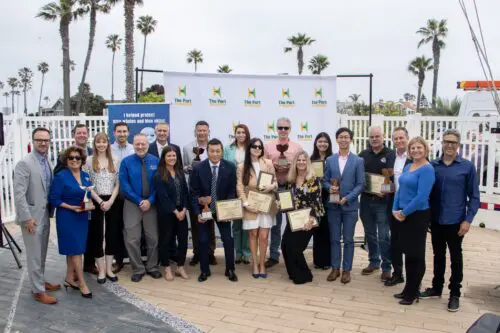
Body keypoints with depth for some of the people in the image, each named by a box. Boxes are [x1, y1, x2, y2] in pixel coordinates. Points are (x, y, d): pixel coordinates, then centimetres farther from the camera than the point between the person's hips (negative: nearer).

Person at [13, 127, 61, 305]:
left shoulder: (47, 162, 9)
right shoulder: (24, 163, -15)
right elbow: (19, 194, -19)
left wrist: (50, 211, 10)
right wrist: (27, 218, -20)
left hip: (45, 215, 7)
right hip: (32, 216, -7)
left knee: (41, 253, 18)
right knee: (34, 255, 2)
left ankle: (40, 281, 32)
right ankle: (38, 291, 11)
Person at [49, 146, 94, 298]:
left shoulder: (85, 175, 7)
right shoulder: (60, 176, -11)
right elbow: (53, 199, -12)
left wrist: (91, 204, -5)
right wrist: (71, 207, -21)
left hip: (82, 217, 6)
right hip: (67, 218, -6)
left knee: (73, 249, 14)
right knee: (76, 249, -2)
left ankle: (69, 278, 26)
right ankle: (82, 283, 6)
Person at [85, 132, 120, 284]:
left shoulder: (114, 161, 5)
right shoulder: (89, 161, -1)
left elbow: (117, 184, 3)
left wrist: (110, 201, -10)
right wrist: (100, 201, -11)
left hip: (112, 202, 2)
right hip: (96, 202, -2)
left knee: (112, 234, 5)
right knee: (96, 235, 3)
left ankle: (109, 269, 16)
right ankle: (101, 270, 12)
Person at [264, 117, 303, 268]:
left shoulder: (297, 147, 5)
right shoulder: (268, 146, 6)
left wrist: (291, 167, -13)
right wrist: (273, 166, -13)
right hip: (274, 187, 0)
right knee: (275, 222, 7)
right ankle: (273, 255, 16)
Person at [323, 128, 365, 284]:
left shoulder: (358, 161, -1)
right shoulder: (330, 160, 6)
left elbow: (360, 184, -4)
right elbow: (325, 181, 9)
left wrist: (347, 198, -15)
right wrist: (330, 187, -14)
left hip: (350, 206, -2)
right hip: (333, 205, 2)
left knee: (348, 239, 6)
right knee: (334, 239, 9)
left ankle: (346, 270, 17)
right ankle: (335, 268, 20)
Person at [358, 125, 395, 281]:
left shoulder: (391, 154, -3)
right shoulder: (363, 155, 9)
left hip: (383, 201, -4)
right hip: (366, 200, 4)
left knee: (383, 236, -2)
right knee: (370, 234, 13)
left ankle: (386, 267, 9)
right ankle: (374, 262, 27)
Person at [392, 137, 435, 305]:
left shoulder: (427, 169, -15)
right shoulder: (407, 167, 10)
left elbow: (421, 197, -22)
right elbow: (400, 189, 12)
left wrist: (404, 212, -14)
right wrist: (395, 209, 1)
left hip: (418, 216, -8)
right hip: (404, 216, 8)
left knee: (416, 254, 5)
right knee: (408, 253, 14)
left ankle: (412, 293, 17)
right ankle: (409, 289, 26)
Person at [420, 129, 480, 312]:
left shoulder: (467, 167, -6)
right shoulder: (432, 165, 1)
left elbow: (474, 196, -4)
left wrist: (468, 220, -10)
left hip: (455, 221, -3)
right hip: (436, 220, 3)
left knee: (455, 257, 9)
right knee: (438, 255, 16)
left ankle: (455, 294, 21)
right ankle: (437, 287, 31)